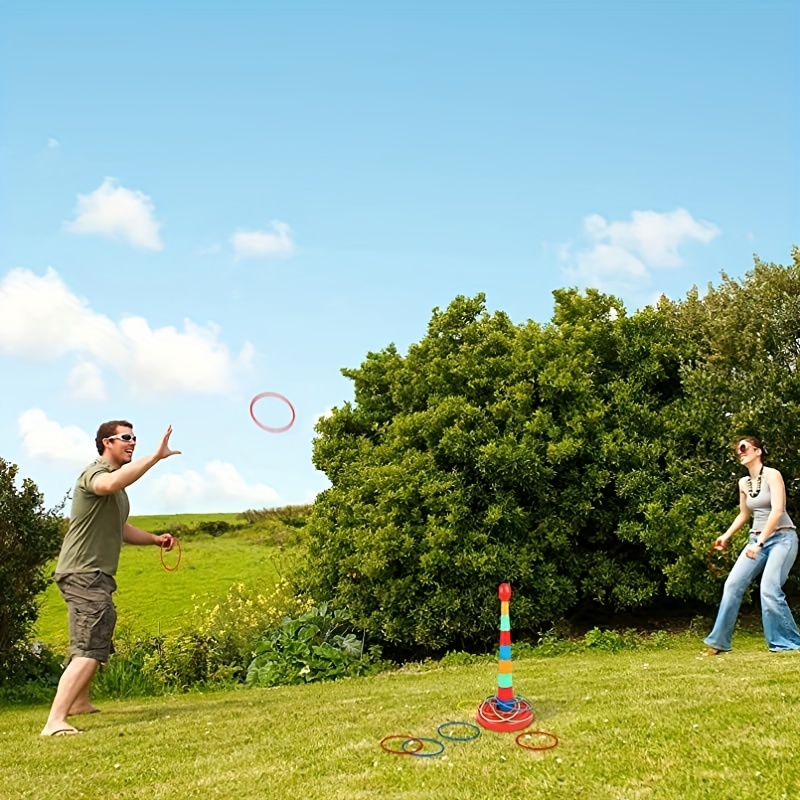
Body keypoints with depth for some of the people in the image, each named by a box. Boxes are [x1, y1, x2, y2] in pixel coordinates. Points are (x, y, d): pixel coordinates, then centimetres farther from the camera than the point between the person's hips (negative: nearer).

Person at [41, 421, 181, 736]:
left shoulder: (116, 485, 18)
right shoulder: (95, 473, -14)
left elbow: (119, 528, 29)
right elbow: (112, 483, -41)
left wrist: (155, 539, 15)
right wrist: (156, 456, -45)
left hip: (96, 575, 11)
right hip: (83, 573, -11)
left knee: (97, 641, 26)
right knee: (89, 650, -19)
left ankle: (79, 702, 43)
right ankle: (55, 722, -21)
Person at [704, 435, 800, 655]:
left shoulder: (772, 474, -10)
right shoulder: (743, 483, 10)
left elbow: (777, 511, -21)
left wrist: (760, 543, -26)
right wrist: (726, 535, 11)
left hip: (782, 538, -6)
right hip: (757, 540, 7)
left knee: (769, 590, -20)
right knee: (733, 584, -5)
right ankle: (719, 641, 1)